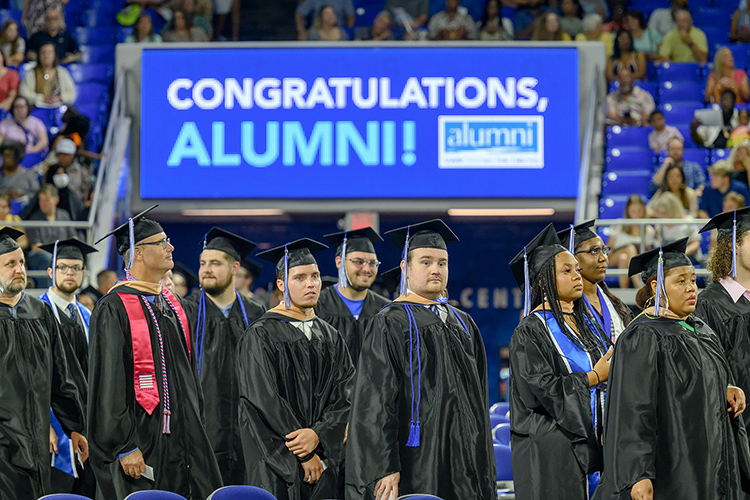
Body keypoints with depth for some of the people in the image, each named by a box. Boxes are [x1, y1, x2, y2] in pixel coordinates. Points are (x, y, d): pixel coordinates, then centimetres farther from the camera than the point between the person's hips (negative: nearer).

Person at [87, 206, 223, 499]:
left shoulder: (170, 304, 16)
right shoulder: (114, 308, -10)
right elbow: (108, 384, -14)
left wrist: (197, 429, 17)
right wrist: (126, 448, -18)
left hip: (181, 440, 8)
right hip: (143, 441, -8)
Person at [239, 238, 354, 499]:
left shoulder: (330, 338, 13)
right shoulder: (260, 336, -4)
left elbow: (345, 396, 5)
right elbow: (263, 402, -11)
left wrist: (318, 434, -14)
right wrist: (303, 457, -13)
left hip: (324, 464, 5)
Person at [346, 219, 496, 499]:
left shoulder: (463, 325, 17)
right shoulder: (390, 324, -4)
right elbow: (376, 400, -11)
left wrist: (483, 464, 13)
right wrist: (385, 467, -20)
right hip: (416, 463, -6)